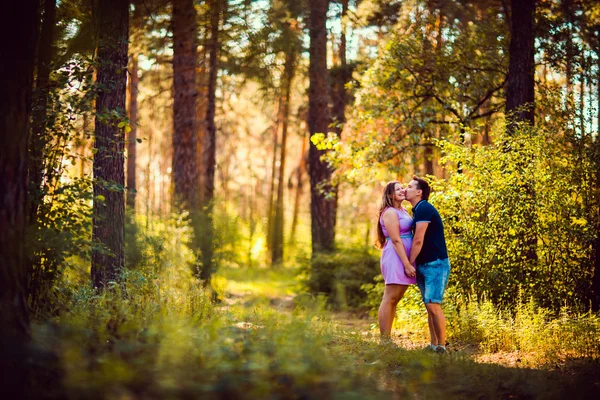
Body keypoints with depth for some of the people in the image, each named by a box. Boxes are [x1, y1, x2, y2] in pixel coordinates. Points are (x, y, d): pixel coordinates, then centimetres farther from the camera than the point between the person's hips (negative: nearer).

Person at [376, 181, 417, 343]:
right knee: (390, 299, -9)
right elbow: (396, 240, -16)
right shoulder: (390, 212, -10)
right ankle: (384, 341, -8)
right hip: (395, 257, -10)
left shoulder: (403, 211, 19)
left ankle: (387, 339, 14)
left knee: (395, 299, 10)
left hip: (405, 258, 10)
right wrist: (407, 264, -19)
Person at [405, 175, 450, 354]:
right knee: (429, 306, 9)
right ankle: (433, 345, 12)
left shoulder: (424, 209, -14)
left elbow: (418, 241, -18)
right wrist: (414, 264, 16)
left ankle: (442, 346, -11)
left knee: (433, 305, -14)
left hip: (435, 264, -10)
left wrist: (409, 263, -11)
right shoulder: (418, 210, 16)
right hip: (424, 265, 10)